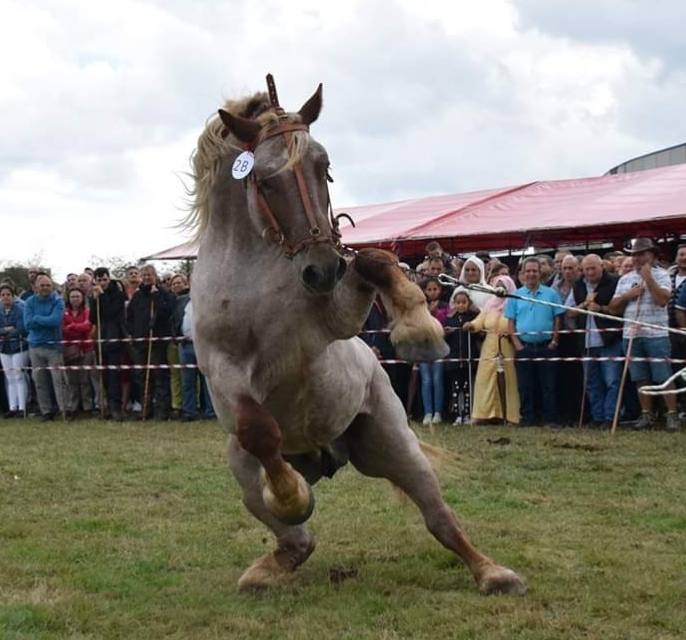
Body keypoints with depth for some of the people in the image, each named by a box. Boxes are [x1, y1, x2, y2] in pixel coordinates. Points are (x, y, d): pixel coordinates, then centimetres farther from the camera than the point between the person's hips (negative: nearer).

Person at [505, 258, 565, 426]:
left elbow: (557, 319, 3)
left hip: (547, 347, -1)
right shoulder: (515, 296, 7)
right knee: (525, 387, 5)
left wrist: (554, 341, -5)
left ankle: (550, 419, 4)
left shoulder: (551, 294, 4)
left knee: (549, 386, 0)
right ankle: (528, 419, 11)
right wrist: (517, 343, -4)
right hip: (524, 347, 1)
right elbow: (510, 322, 6)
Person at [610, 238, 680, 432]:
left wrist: (648, 277, -15)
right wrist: (627, 296, -3)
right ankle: (647, 415, 15)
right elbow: (613, 308, 13)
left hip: (656, 335, -5)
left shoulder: (661, 275, 1)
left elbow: (662, 300, -15)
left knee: (664, 377, -6)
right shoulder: (625, 279, 15)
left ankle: (672, 415, -1)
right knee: (641, 379, 8)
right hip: (632, 335, 5)